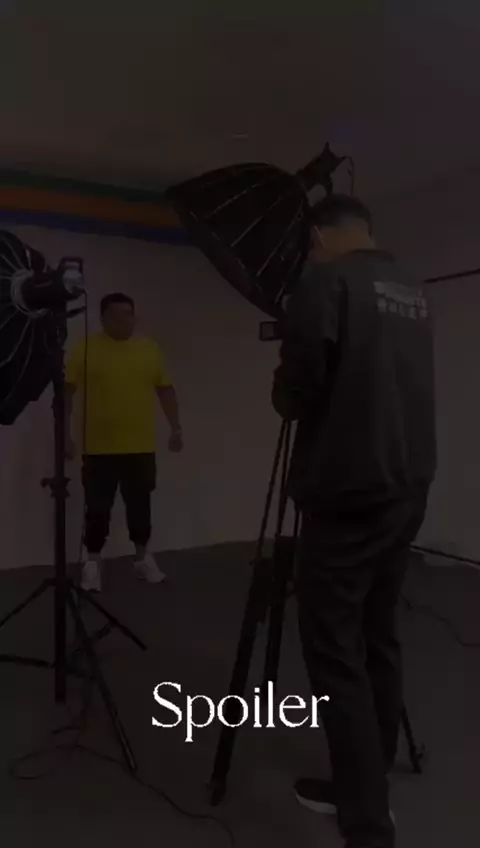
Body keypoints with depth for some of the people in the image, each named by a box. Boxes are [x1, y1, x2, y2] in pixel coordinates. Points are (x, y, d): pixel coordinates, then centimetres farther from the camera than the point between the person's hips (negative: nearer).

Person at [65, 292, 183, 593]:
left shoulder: (150, 349, 6)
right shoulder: (86, 350, -4)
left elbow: (166, 390, 11)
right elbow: (67, 392, -4)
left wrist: (176, 427, 7)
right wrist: (65, 433, -9)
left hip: (141, 447, 3)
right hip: (99, 447, -3)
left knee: (140, 504, 13)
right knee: (98, 508, 4)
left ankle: (143, 558, 29)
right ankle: (93, 562, 19)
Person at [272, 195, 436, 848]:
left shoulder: (325, 280, -9)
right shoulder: (414, 292, 14)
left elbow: (296, 391, -13)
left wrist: (282, 397, 8)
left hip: (347, 497, -8)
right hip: (408, 491, 8)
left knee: (335, 653, -1)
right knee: (378, 643, 14)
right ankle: (364, 790, 27)